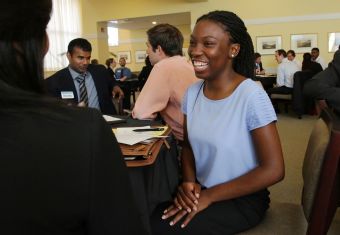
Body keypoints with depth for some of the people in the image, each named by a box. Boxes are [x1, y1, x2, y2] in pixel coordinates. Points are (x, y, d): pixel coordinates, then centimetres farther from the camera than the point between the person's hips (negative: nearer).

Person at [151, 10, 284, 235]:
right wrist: (189, 182, -11)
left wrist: (209, 196, -16)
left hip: (242, 199, -5)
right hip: (201, 190, 5)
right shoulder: (192, 92, -2)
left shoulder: (252, 96, -20)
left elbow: (273, 170, -19)